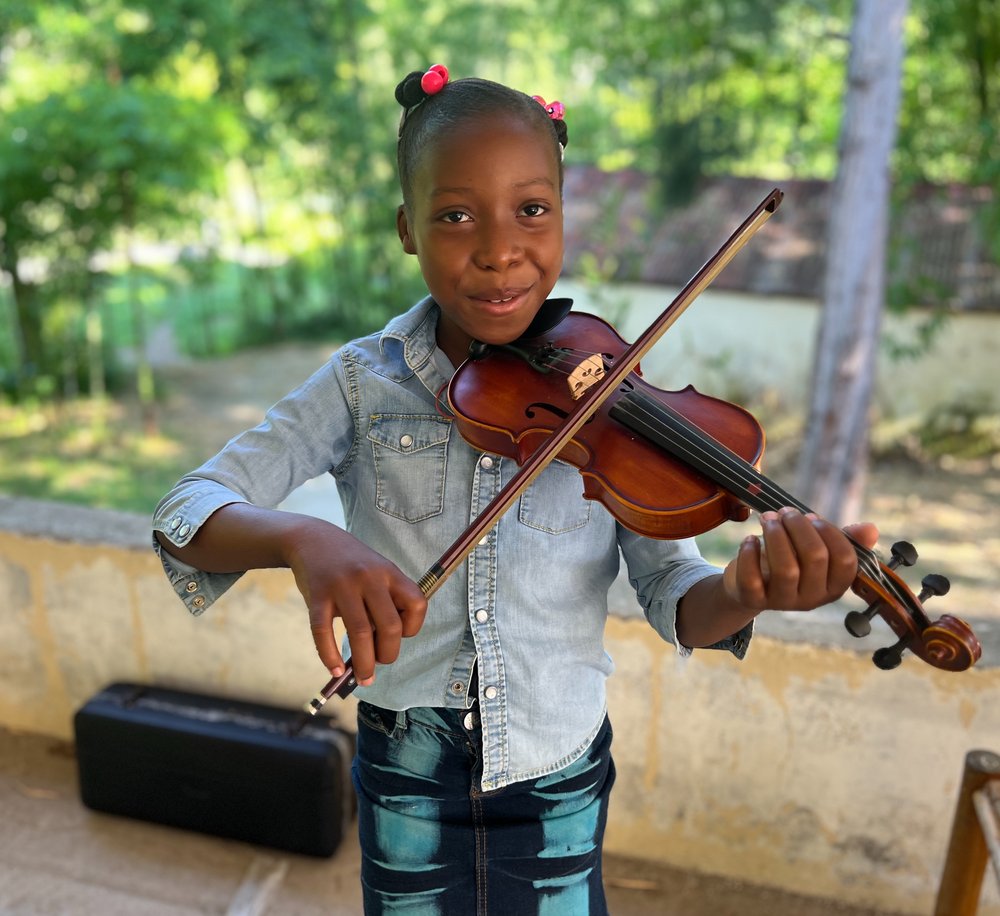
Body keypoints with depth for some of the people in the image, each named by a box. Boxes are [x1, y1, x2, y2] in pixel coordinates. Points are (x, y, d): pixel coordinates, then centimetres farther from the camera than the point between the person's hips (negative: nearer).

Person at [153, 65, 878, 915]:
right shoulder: (364, 381, -11)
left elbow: (670, 590, -11)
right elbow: (187, 512, -16)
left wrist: (742, 595, -35)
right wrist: (302, 539, -38)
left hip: (559, 777, 1)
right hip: (410, 779, 0)